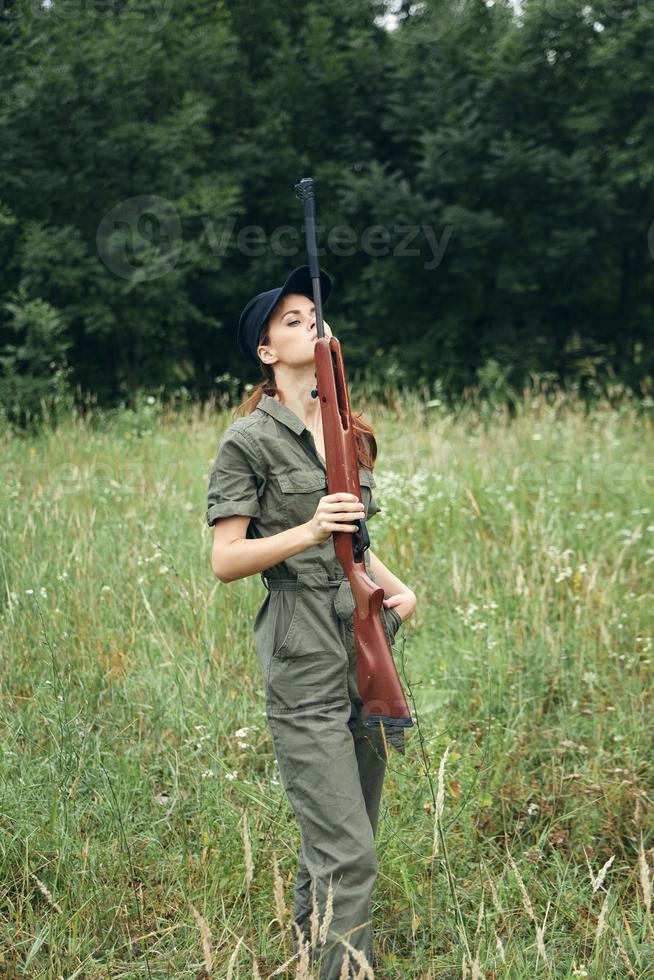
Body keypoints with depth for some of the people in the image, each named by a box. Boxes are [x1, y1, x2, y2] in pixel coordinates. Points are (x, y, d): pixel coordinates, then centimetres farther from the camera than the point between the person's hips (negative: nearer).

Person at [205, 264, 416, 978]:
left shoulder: (351, 433, 15)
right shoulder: (250, 439, -5)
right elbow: (224, 561, -9)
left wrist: (395, 587, 6)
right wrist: (308, 530, -22)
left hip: (367, 648, 7)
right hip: (304, 661, -7)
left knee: (334, 840, 13)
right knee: (348, 854, -11)